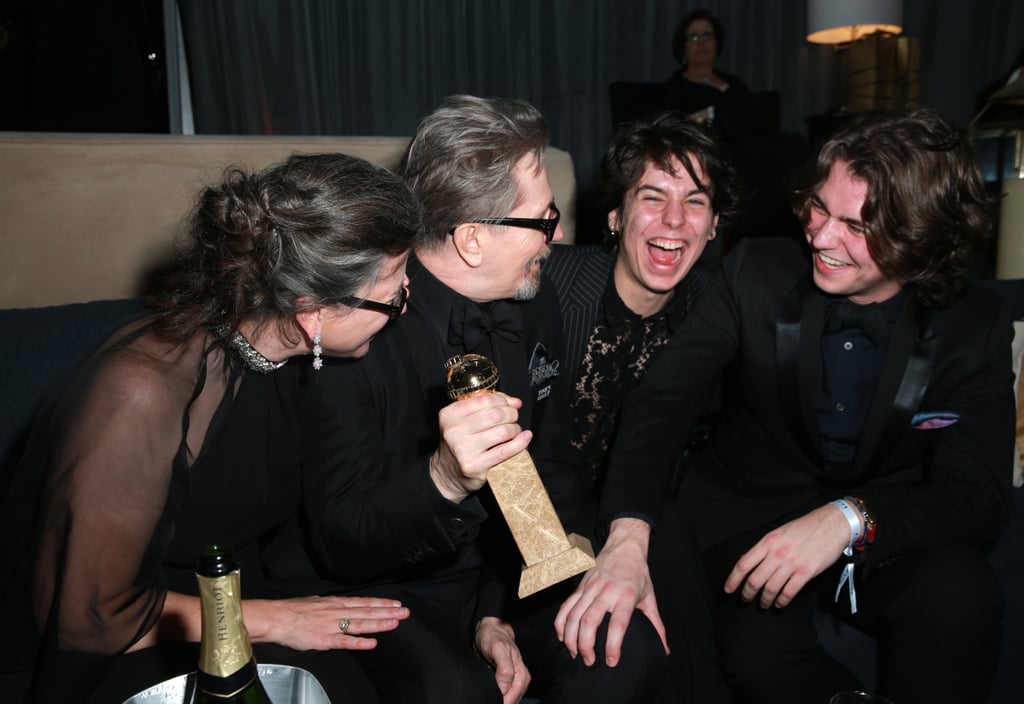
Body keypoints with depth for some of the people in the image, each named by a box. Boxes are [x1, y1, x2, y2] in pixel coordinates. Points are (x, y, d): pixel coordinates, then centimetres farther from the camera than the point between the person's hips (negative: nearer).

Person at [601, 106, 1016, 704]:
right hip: (750, 515, -1)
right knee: (757, 653, -30)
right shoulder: (757, 273, -10)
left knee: (962, 599, -31)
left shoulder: (978, 325, -8)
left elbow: (979, 495, -13)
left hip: (890, 530, 1)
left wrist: (850, 518, -35)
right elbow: (662, 400, -18)